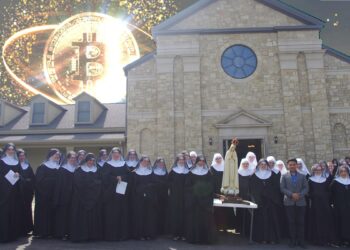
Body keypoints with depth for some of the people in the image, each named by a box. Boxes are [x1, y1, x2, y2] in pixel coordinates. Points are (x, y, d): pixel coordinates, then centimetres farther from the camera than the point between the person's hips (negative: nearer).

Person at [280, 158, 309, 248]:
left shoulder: (302, 176, 11)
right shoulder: (284, 176, 7)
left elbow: (306, 188, 3)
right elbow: (282, 188, -2)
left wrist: (300, 195, -13)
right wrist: (291, 194, -15)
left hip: (301, 202, 1)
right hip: (289, 202, -1)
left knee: (301, 222, 3)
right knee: (291, 222, 2)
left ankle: (301, 240, 11)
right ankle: (293, 240, 9)